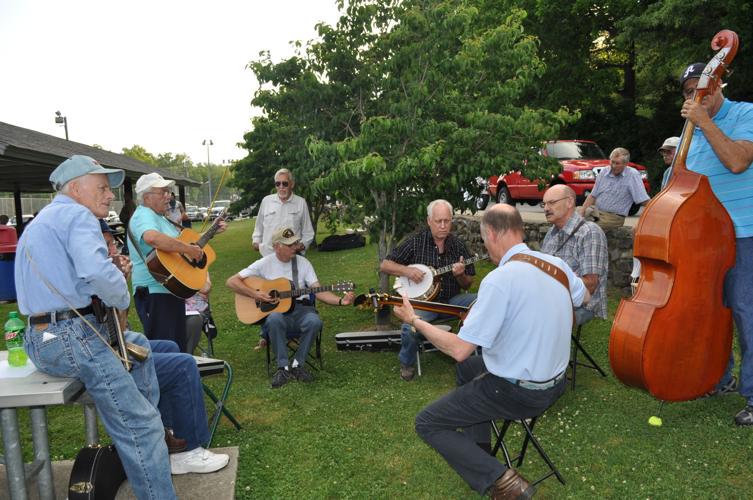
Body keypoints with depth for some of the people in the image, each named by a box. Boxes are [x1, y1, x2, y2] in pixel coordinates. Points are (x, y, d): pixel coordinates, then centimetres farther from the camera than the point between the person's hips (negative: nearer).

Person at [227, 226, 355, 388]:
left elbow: (319, 292, -3)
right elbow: (231, 281, -2)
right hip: (273, 310, -2)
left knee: (314, 321, -31)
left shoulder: (303, 262, 4)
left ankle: (297, 365, -11)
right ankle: (283, 367, -21)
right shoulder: (264, 264, -1)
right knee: (275, 319, -37)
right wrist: (254, 294, -15)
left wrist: (341, 301, -19)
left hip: (300, 308, 2)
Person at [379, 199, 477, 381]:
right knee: (410, 328, -34)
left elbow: (467, 285, 9)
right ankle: (407, 363, 0)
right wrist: (406, 270, -17)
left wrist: (460, 275, -15)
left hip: (451, 300, 3)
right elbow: (384, 265, 1)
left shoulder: (458, 245, 4)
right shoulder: (415, 242, -3)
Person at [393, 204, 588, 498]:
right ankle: (479, 451, 33)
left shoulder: (500, 279, -27)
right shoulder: (556, 263, -3)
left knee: (426, 423, 4)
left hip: (519, 393, -8)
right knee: (468, 368, 30)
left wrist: (415, 321, -12)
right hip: (555, 382, 8)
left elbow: (459, 350, -25)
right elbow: (584, 298, 20)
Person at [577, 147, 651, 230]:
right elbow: (593, 196, 10)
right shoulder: (604, 172, 8)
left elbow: (644, 201, -13)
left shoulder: (633, 175, -10)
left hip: (613, 217, -6)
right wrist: (582, 211, -3)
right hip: (596, 210, 6)